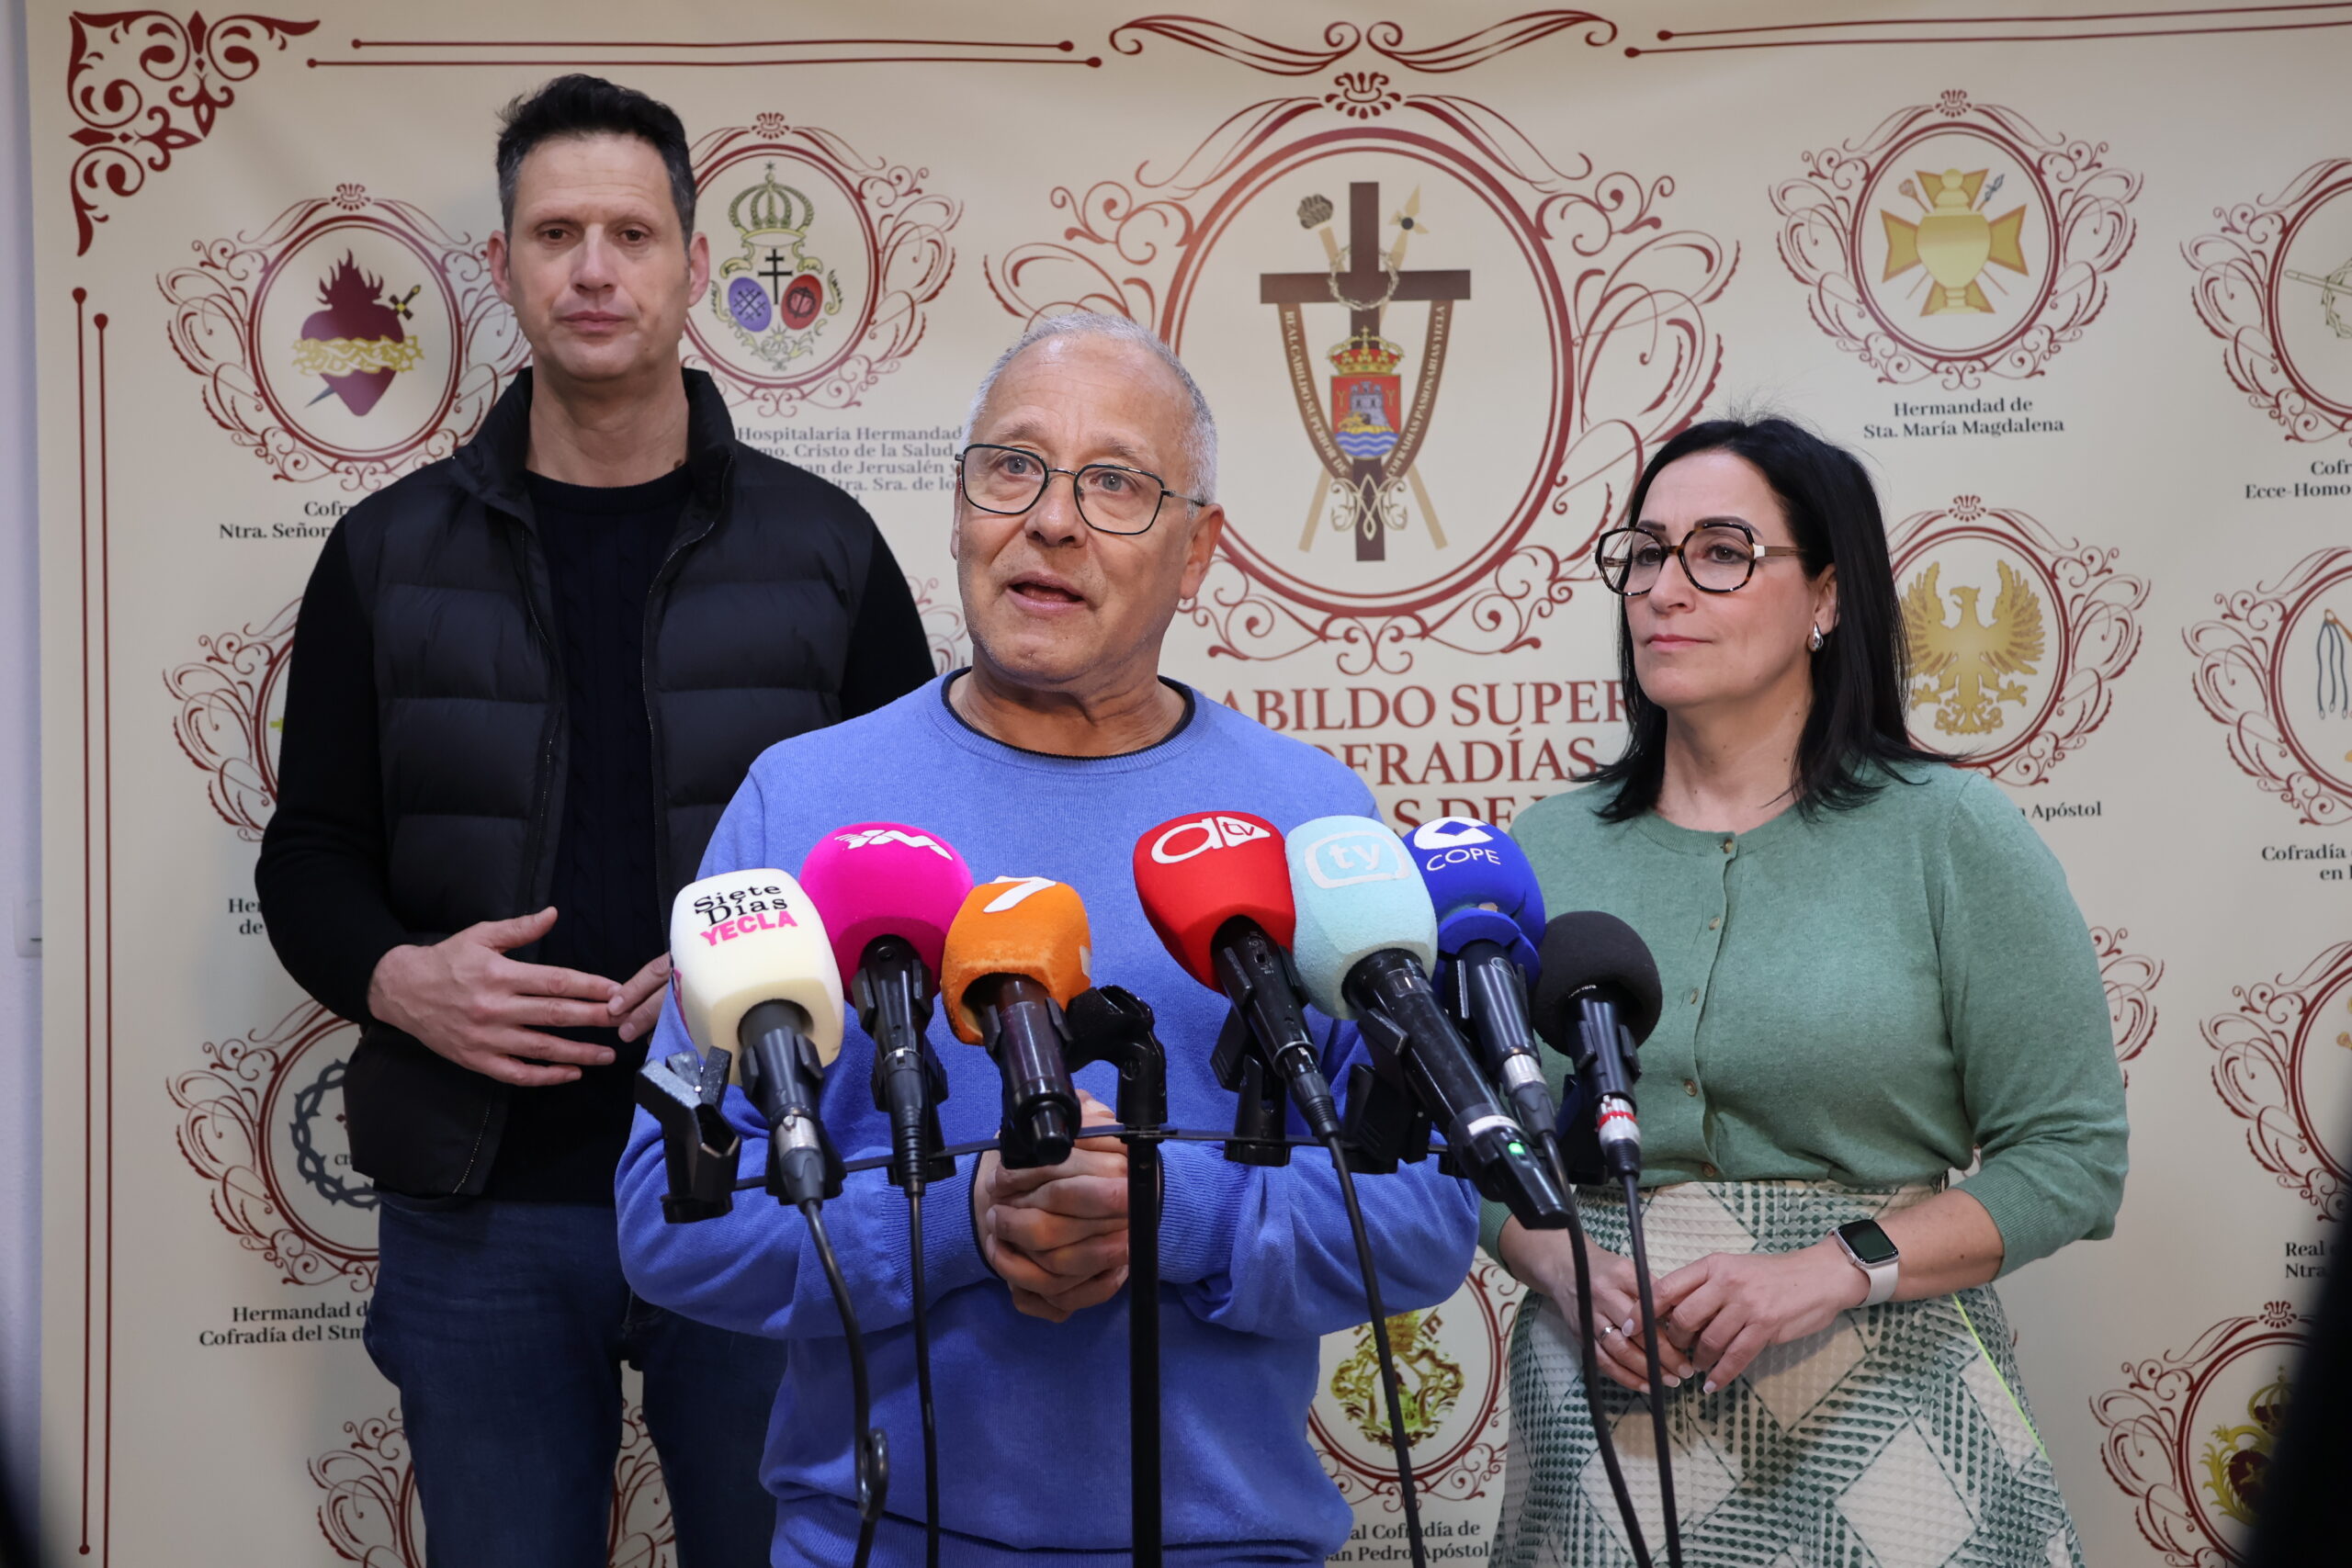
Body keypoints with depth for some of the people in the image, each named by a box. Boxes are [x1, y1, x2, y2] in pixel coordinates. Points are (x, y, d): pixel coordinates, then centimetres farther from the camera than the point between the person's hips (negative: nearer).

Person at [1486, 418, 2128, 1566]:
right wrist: (1568, 1272, -10)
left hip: (1874, 1399, -2)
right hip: (1604, 1414, 3)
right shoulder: (1546, 849, 6)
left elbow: (2070, 1152, -5)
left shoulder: (1953, 835, -3)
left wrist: (1835, 1269, -16)